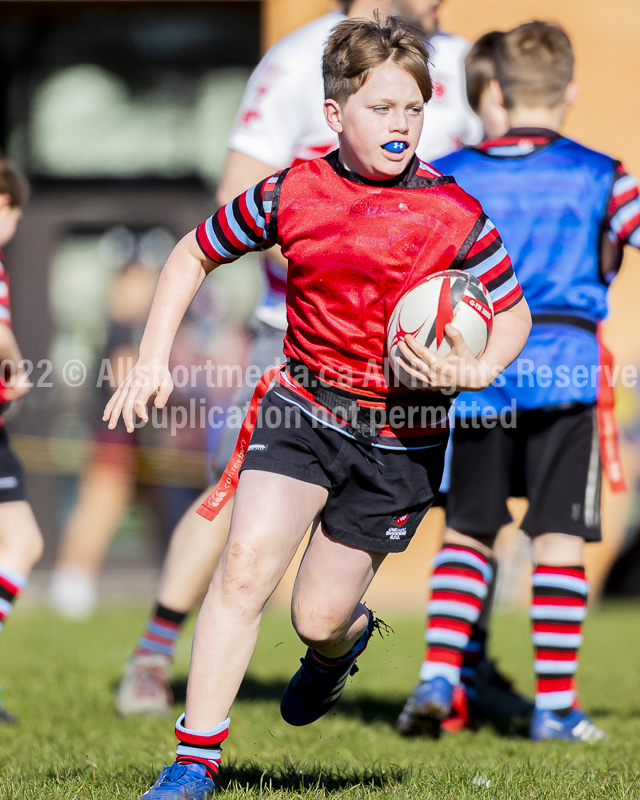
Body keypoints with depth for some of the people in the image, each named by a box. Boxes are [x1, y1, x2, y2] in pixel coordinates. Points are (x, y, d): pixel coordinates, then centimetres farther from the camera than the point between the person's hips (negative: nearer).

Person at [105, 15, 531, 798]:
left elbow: (514, 314, 3)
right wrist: (153, 359, 3)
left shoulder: (453, 216, -9)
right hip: (305, 406, 1)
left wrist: (475, 369, -18)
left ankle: (340, 644, 45)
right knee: (245, 562, -18)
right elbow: (194, 254, 11)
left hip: (402, 435, -1)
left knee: (319, 614, 3)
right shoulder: (290, 194, -4)